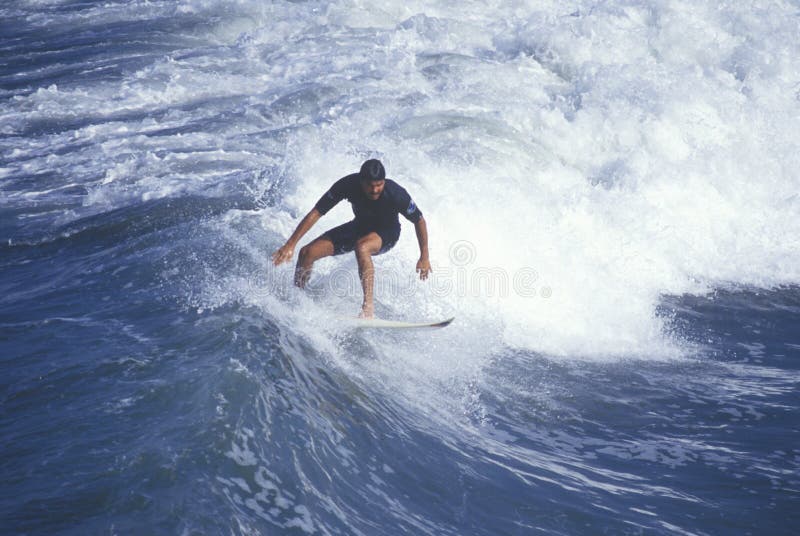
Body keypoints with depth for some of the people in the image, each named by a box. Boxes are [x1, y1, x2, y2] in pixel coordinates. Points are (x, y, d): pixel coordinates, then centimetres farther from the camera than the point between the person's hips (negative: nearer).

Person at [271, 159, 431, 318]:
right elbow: (315, 213, -21)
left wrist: (424, 257, -11)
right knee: (307, 252, -9)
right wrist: (290, 244, -24)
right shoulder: (348, 185, -28)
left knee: (361, 247, -40)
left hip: (387, 233, -4)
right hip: (360, 226, 4)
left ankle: (368, 305, -36)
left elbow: (419, 220, -16)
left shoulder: (395, 193, -33)